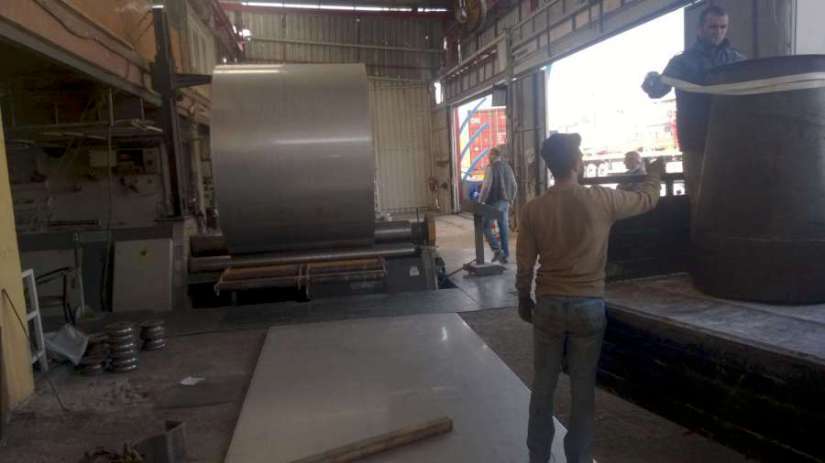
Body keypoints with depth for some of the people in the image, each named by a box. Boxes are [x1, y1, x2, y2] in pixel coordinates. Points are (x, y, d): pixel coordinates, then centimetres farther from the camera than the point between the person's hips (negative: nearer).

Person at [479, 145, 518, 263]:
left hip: (493, 202, -7)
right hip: (505, 202, 7)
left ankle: (497, 249, -12)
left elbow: (486, 186, -17)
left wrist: (480, 201, -10)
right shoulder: (507, 167, 10)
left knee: (486, 226, 2)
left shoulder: (491, 168, -11)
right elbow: (514, 186, 13)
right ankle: (505, 255, 13)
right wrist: (510, 199, 21)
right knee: (504, 228, 10)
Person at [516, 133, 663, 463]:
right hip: (589, 306, -1)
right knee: (583, 388, 12)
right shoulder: (602, 200, -9)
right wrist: (655, 174, 31)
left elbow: (524, 265, -2)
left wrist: (524, 301, 14)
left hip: (549, 305, 1)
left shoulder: (533, 209, -7)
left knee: (543, 385, 13)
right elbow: (647, 200, 10)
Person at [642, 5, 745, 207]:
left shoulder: (737, 59, 12)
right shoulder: (683, 61, 6)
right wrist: (651, 83, -28)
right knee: (697, 194, 1)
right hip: (695, 139, -2)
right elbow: (658, 90, -4)